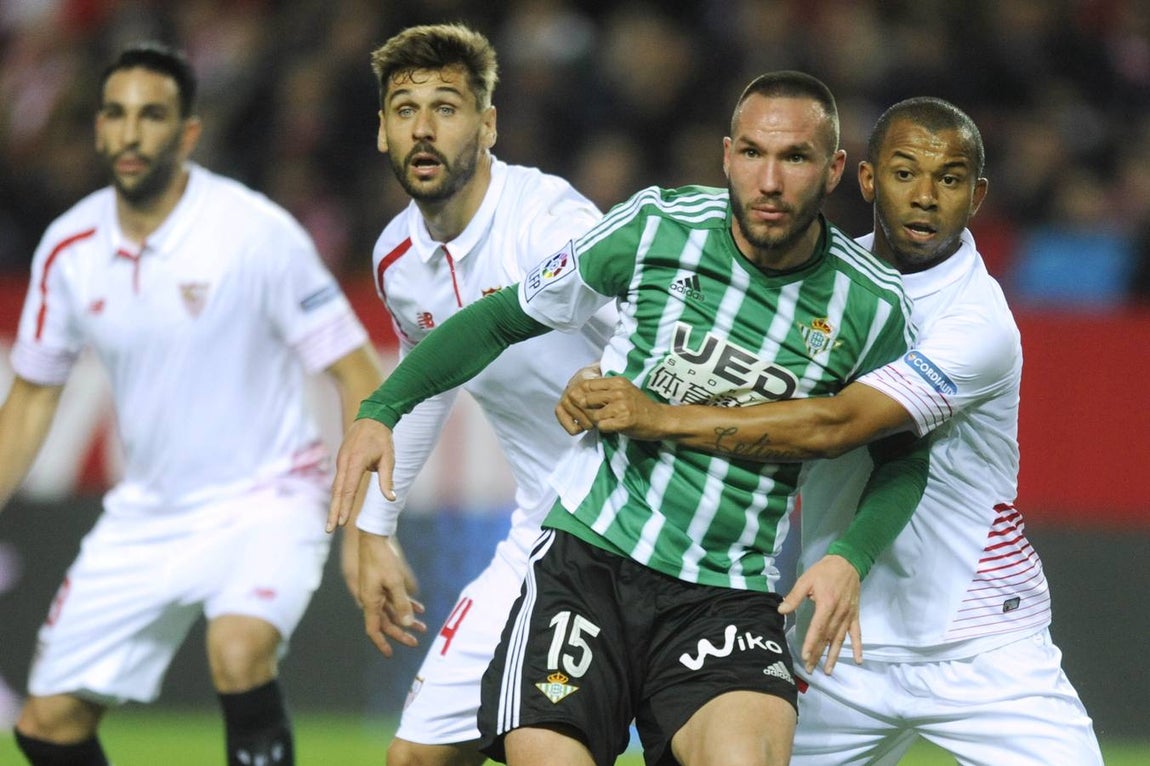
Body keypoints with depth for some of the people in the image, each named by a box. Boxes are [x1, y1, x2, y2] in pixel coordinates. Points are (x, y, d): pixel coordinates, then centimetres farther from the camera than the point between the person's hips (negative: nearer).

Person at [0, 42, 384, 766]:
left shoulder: (257, 232, -17)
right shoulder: (69, 248, -2)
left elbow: (359, 376, -14)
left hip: (264, 503, -5)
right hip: (145, 513, 5)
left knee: (238, 651, -34)